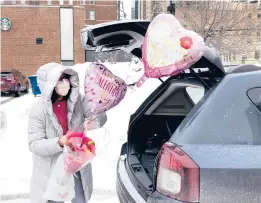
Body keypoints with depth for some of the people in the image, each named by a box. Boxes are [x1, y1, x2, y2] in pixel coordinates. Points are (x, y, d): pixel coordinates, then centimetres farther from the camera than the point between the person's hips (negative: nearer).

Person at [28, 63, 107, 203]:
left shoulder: (77, 100, -10)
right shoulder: (39, 110, -17)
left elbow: (101, 116, -6)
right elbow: (34, 144, -16)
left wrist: (95, 122, -30)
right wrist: (59, 142, -33)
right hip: (51, 169, -2)